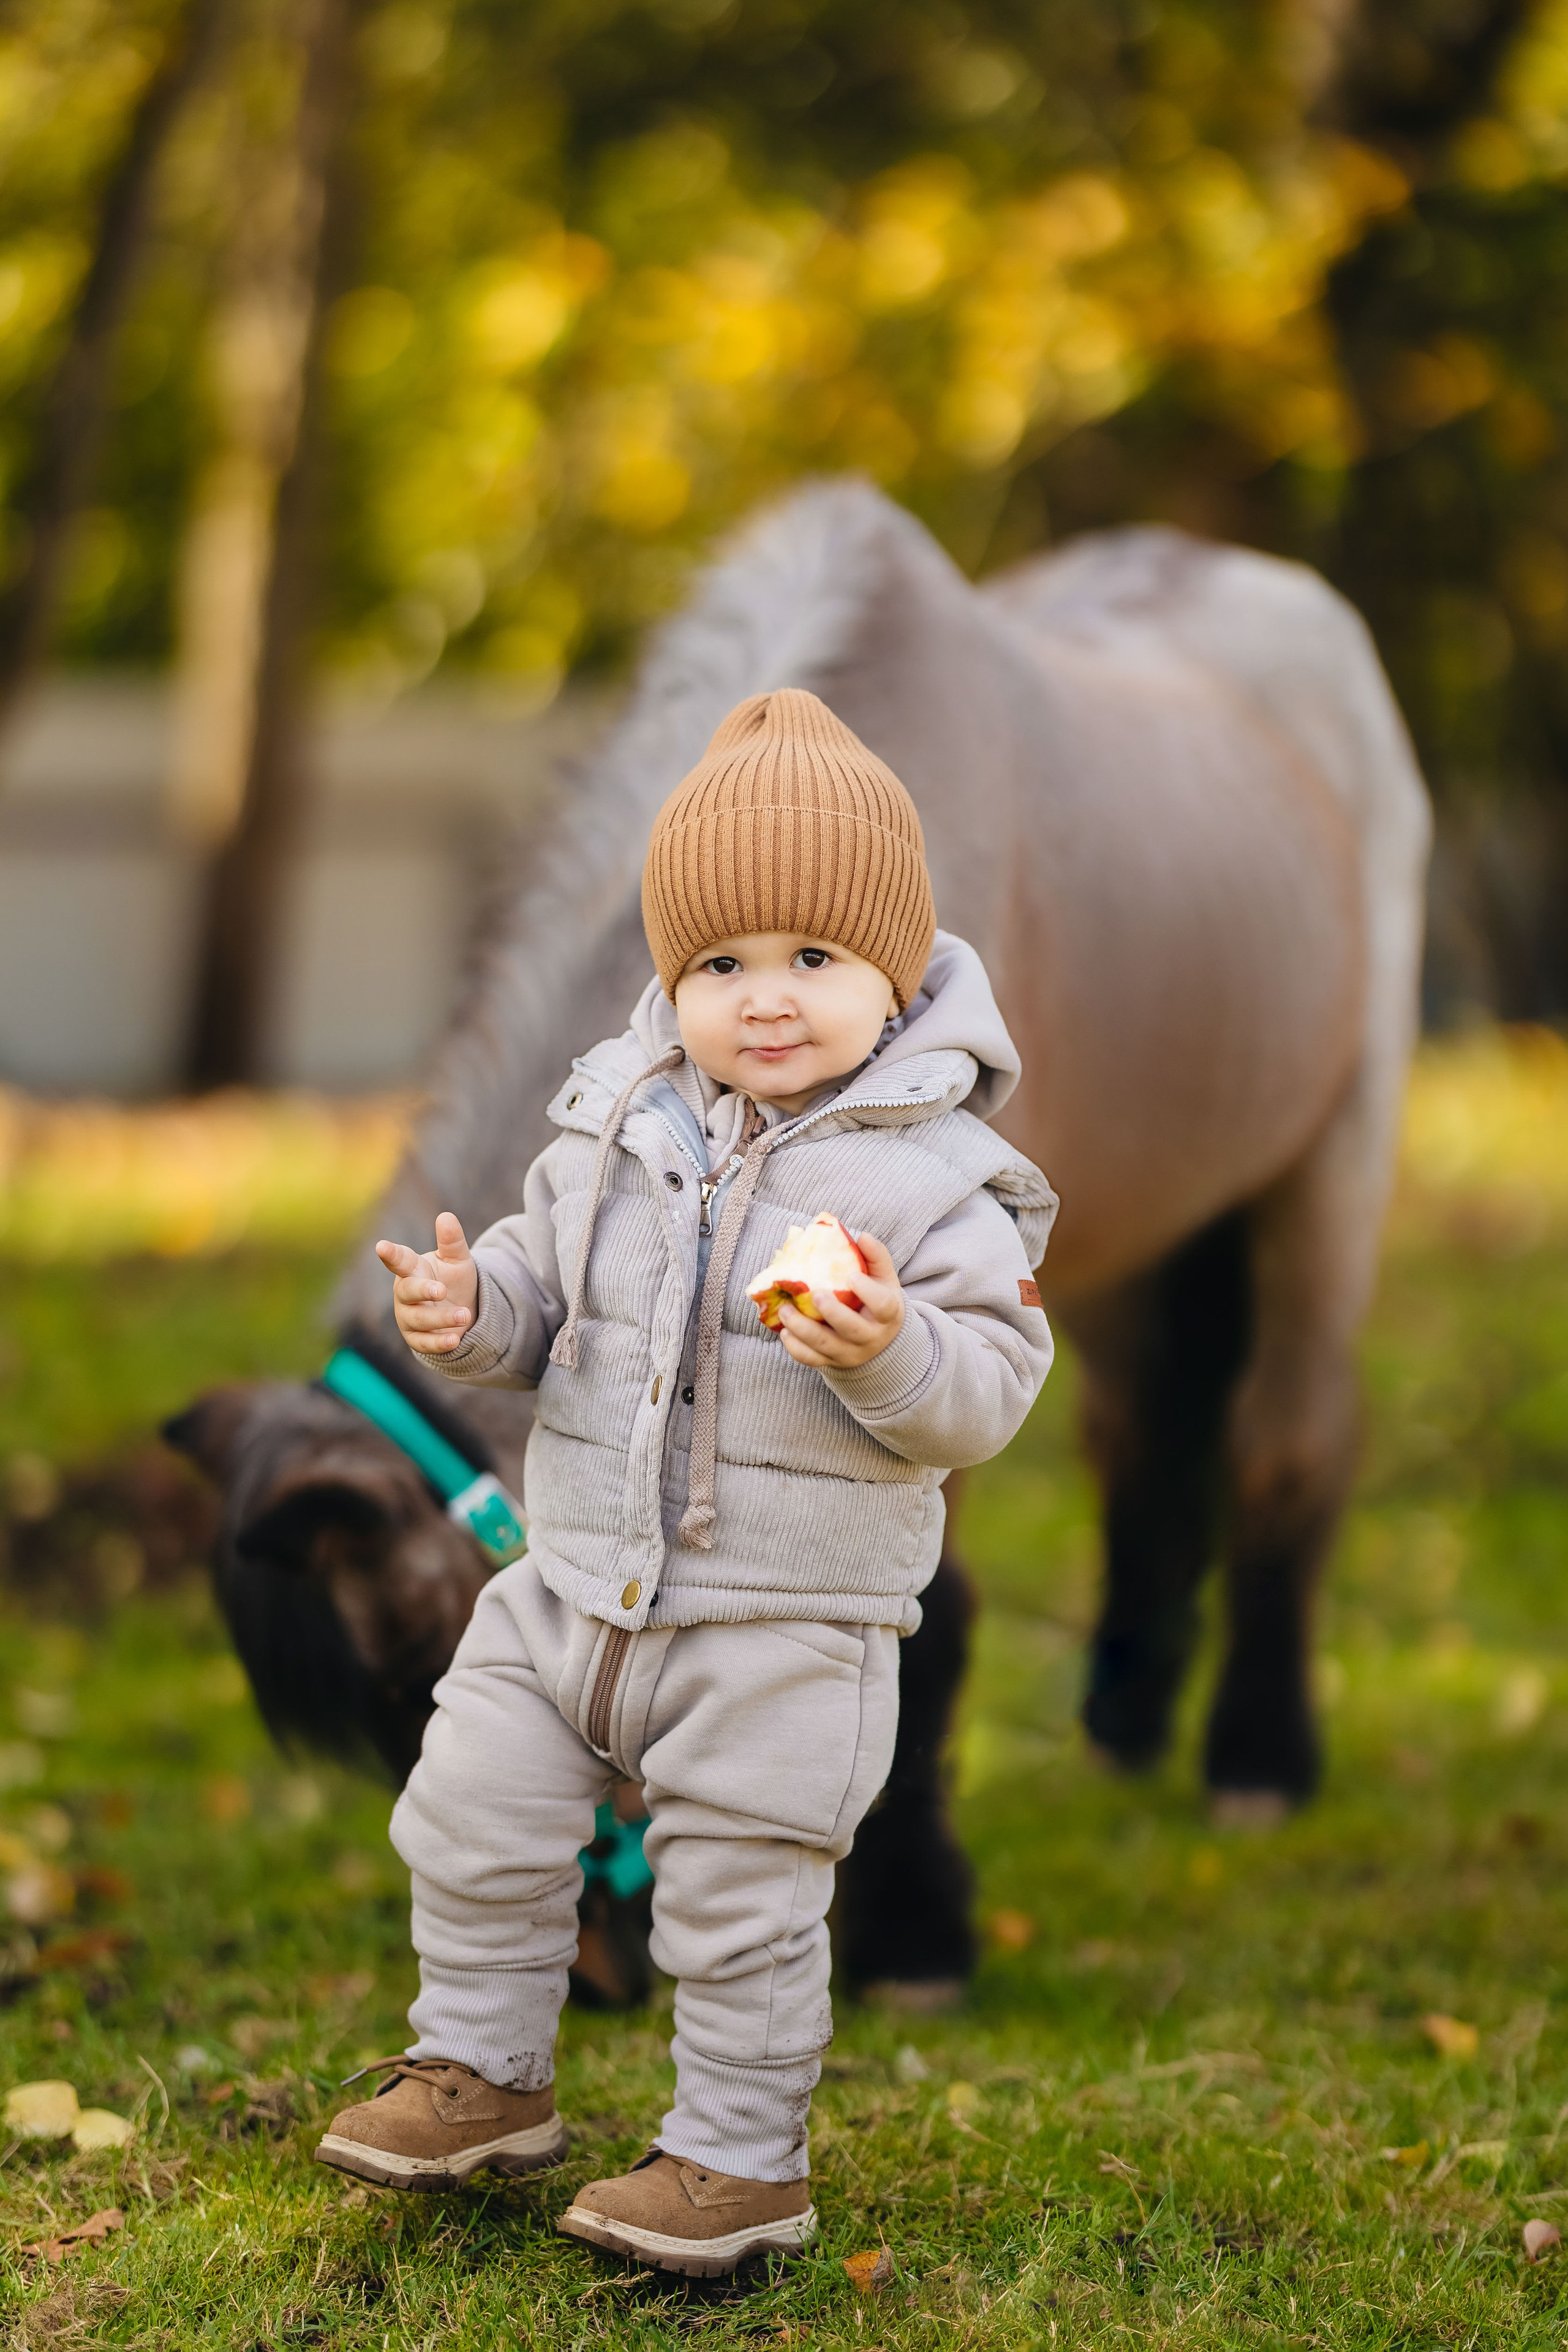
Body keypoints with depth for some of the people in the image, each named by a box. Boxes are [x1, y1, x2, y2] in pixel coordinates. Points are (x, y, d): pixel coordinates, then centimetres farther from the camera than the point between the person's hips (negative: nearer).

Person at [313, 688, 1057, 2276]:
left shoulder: (933, 1173, -12)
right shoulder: (620, 1119, 2)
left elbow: (990, 1385, -14)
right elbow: (550, 1276, 14)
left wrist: (895, 1351, -33)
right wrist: (476, 1308, -7)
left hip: (787, 1625, -5)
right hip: (576, 1582, 5)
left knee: (739, 1902, 3)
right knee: (477, 1818, 12)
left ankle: (740, 2157, 21)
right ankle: (483, 2072, 33)